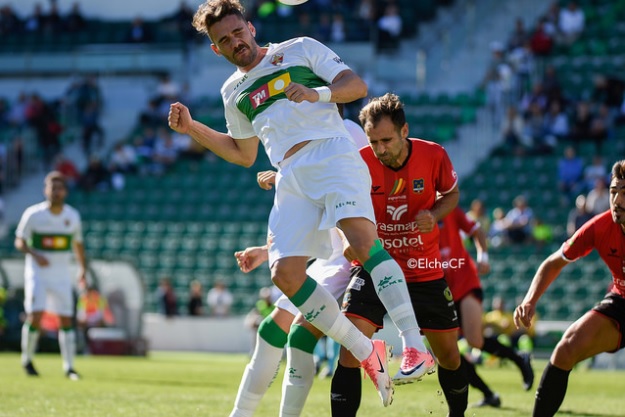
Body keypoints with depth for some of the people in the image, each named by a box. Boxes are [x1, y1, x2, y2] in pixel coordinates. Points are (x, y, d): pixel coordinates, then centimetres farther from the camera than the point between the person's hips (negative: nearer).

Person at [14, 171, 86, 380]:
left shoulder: (73, 216, 1)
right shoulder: (33, 214, -8)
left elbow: (78, 244, 16)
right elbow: (20, 241, -3)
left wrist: (82, 267, 11)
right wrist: (35, 255, -20)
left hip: (61, 275, 3)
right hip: (37, 273, -3)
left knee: (66, 320, 0)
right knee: (35, 316, -15)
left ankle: (69, 368, 8)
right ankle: (27, 360, 7)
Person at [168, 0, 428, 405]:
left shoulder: (300, 49, 12)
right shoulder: (234, 91, 25)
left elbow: (357, 85, 5)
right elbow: (244, 154, 35)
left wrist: (316, 93, -14)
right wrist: (192, 128, 25)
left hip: (332, 155, -5)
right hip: (291, 179, 5)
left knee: (362, 238, -30)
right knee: (285, 273, -13)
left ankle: (413, 345, -36)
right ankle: (366, 352, -3)